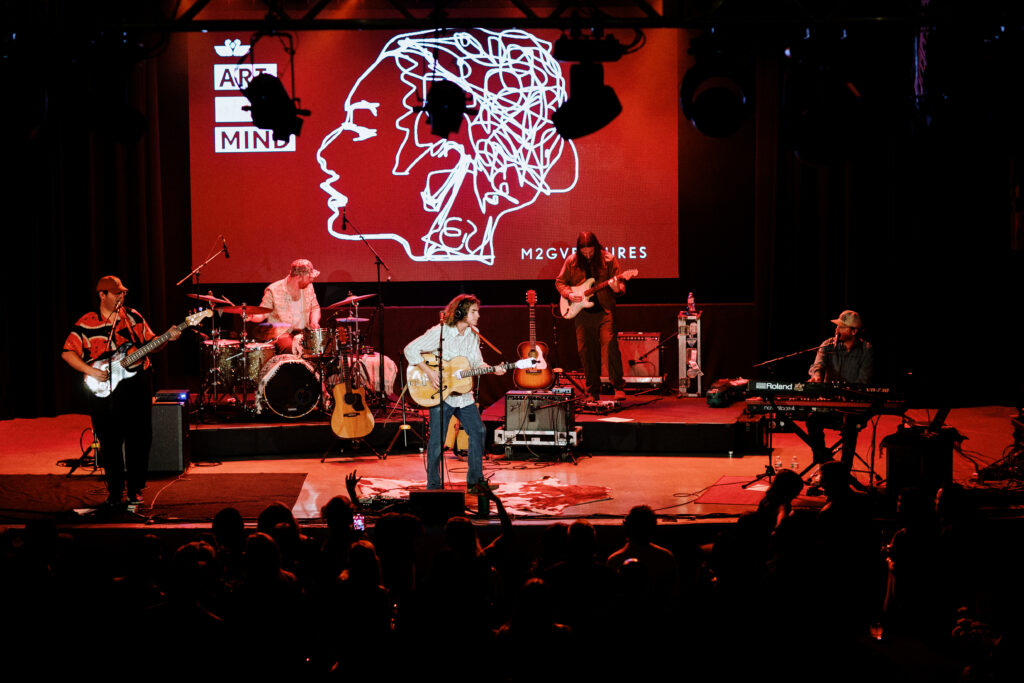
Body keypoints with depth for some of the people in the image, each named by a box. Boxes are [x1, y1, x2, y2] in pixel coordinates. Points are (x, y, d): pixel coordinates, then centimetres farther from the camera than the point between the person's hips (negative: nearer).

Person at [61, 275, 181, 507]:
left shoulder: (133, 317, 7)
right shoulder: (86, 323, 0)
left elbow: (149, 343, 12)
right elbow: (68, 352, -2)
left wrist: (167, 337, -6)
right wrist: (90, 371, -13)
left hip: (136, 384, 2)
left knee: (139, 439, 3)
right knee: (110, 442, 1)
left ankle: (135, 489, 15)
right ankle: (114, 491, 13)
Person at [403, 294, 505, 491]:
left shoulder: (473, 336, 6)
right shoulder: (439, 333, -14)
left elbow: (476, 363, 13)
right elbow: (411, 349, -15)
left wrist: (492, 369, -7)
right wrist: (429, 372, -21)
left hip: (463, 395, 7)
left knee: (478, 432, 6)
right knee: (437, 440, -4)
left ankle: (475, 480, 18)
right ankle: (433, 485, 8)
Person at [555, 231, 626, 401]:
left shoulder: (608, 260, -1)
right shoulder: (571, 262, 4)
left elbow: (620, 283, 0)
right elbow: (560, 281, 14)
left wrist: (618, 289, -23)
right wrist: (568, 294, -4)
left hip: (604, 311, -3)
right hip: (582, 313, 3)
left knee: (610, 346, -16)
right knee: (586, 352, 5)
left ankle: (618, 386, -10)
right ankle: (593, 391, 14)